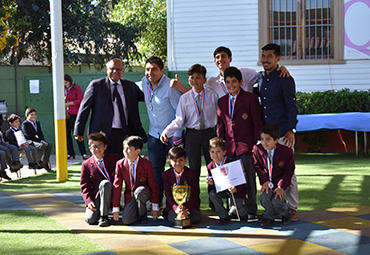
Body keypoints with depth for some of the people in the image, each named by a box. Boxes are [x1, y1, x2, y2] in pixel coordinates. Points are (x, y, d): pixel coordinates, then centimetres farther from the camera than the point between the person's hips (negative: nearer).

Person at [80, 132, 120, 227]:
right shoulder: (86, 164, 2)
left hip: (110, 194, 0)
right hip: (95, 196, 0)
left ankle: (103, 216, -23)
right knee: (90, 219, -25)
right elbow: (84, 186, 4)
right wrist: (88, 201, -11)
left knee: (105, 183, -35)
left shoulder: (114, 158, 4)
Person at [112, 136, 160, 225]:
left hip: (144, 192, -2)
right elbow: (117, 186, -3)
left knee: (138, 191, -39)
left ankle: (143, 214, -10)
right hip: (130, 195, 2)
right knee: (126, 221, -20)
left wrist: (155, 207, -7)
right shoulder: (120, 164, -6)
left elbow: (153, 185, -8)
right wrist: (115, 209, -5)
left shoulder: (146, 164, -14)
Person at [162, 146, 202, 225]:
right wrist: (175, 208, -24)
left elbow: (193, 194, -12)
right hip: (173, 203, 0)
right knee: (174, 220, -25)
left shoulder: (192, 173, -9)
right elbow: (168, 194, -8)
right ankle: (168, 213, 11)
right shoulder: (166, 175, -5)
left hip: (190, 203, 0)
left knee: (195, 219, -21)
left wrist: (187, 209, -26)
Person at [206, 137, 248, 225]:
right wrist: (211, 183, -22)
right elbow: (214, 182, 3)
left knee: (235, 207, -23)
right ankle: (224, 216, -4)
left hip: (237, 190, -5)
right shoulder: (210, 166, -6)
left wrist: (235, 189, -44)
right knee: (212, 193, -21)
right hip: (223, 190, 5)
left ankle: (244, 213, 20)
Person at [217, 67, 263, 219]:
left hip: (246, 146, -4)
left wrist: (257, 144, -5)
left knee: (249, 179, 1)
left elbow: (258, 123, -1)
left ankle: (251, 210, 12)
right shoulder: (222, 101, 12)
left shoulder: (251, 99, -1)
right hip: (229, 147, 4)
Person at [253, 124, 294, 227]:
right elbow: (258, 166, 1)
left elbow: (289, 170, -8)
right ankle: (269, 216, 6)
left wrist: (282, 186, -17)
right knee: (264, 197, -27)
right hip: (267, 181, 2)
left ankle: (285, 214, 15)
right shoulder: (257, 149, -11)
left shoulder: (286, 151, -17)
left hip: (280, 181, -2)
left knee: (276, 201, -23)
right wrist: (264, 181, -14)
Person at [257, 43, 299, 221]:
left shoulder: (285, 79, -7)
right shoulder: (260, 78, 13)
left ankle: (292, 208, 7)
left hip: (283, 132, -6)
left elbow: (292, 106, -9)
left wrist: (291, 130, -17)